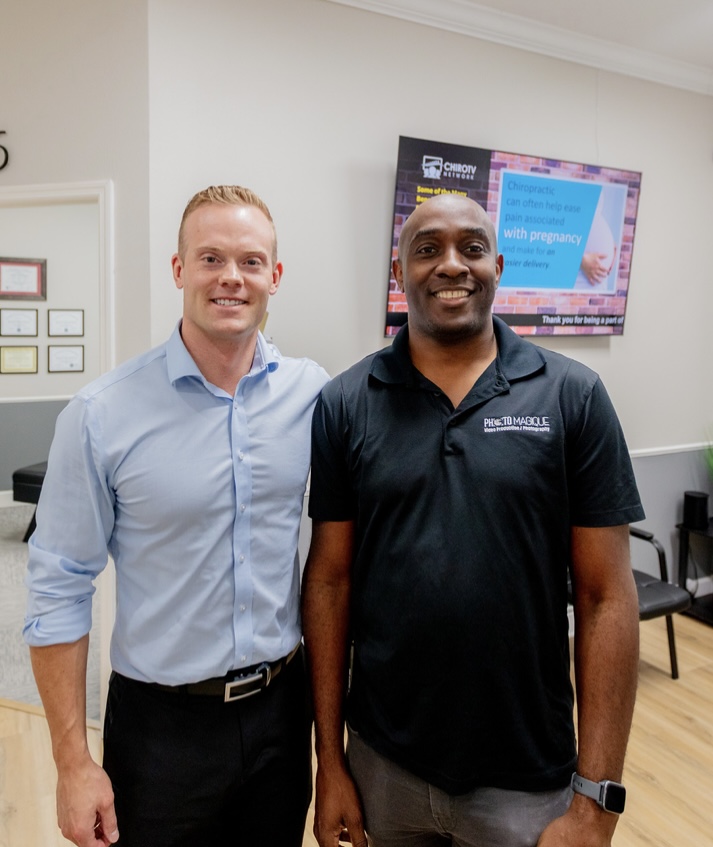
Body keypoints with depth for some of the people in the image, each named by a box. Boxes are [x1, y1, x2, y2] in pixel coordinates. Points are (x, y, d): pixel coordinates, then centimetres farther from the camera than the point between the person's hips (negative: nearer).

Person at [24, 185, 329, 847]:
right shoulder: (101, 415, -14)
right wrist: (73, 762, -7)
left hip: (282, 707, 3)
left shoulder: (311, 393, -7)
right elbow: (58, 592, -9)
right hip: (161, 721, -2)